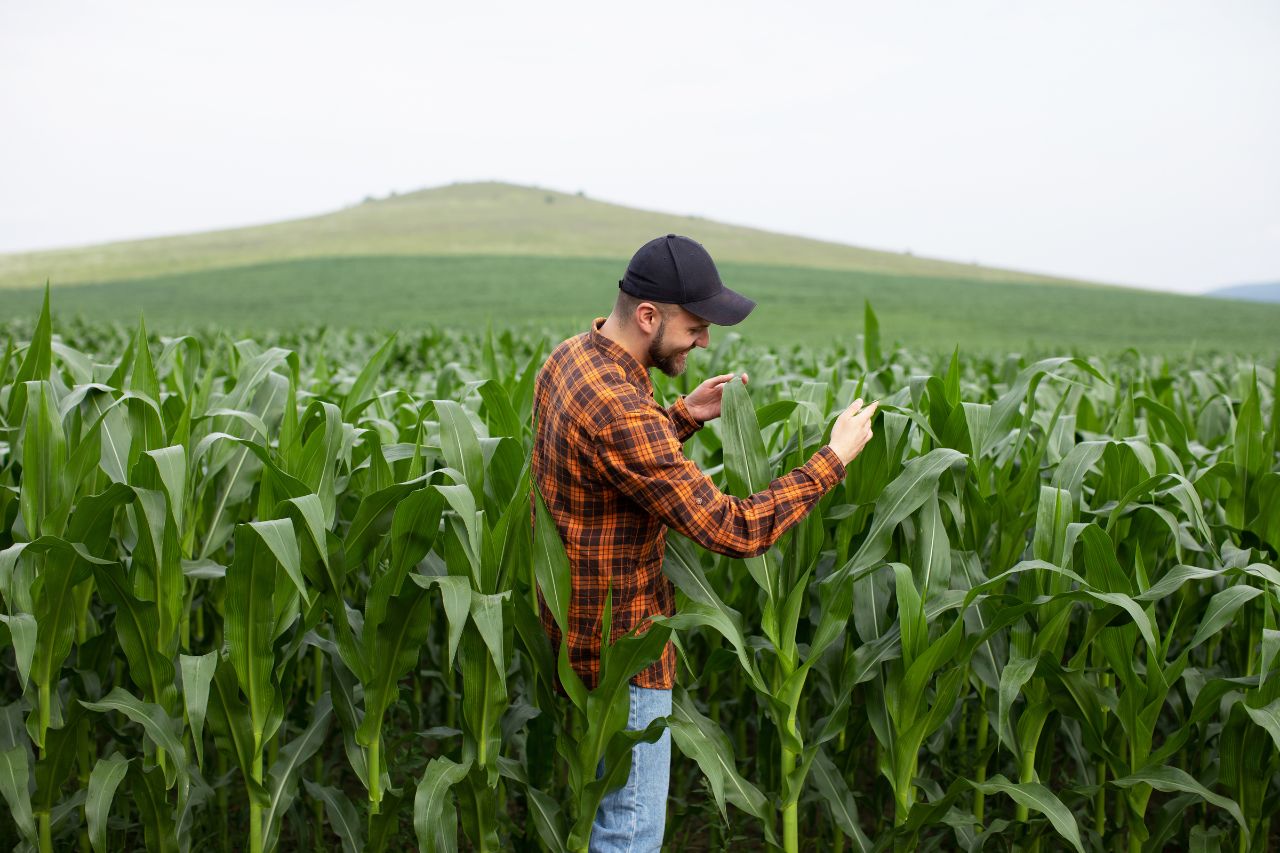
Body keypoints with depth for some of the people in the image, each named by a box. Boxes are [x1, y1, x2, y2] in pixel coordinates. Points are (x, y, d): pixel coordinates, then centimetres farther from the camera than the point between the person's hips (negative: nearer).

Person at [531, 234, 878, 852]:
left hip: (569, 619, 10)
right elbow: (735, 530, -29)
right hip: (620, 643, -10)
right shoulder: (619, 412, -31)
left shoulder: (569, 358, 0)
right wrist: (834, 459, -19)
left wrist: (683, 416, 5)